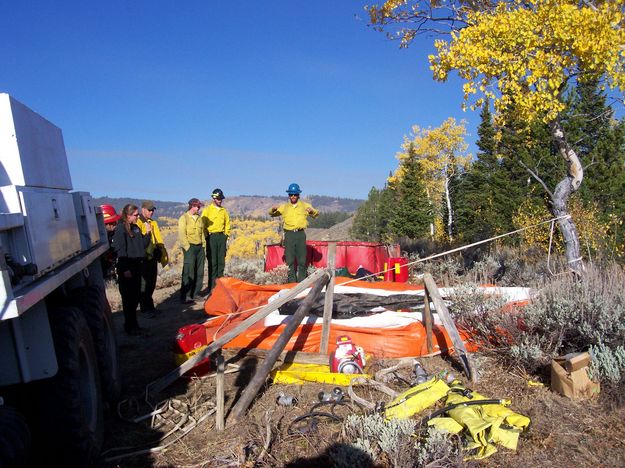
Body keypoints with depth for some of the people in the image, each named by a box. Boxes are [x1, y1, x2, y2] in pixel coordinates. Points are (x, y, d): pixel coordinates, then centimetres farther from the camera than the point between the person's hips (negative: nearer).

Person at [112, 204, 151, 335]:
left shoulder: (136, 228, 12)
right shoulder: (120, 228, -10)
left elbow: (142, 245, 14)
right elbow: (120, 250, -15)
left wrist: (147, 233, -1)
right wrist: (125, 269, -19)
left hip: (137, 265, 7)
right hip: (126, 268, -7)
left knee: (136, 296, 13)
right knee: (128, 298, 0)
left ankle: (133, 323, 24)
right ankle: (130, 326, 9)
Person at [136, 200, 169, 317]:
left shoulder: (153, 223, 17)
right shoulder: (137, 222, -6)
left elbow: (159, 239, 16)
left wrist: (163, 254, 11)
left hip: (153, 257, 7)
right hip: (144, 258, -7)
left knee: (152, 283, 12)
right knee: (145, 283, -1)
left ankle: (148, 306, 23)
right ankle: (146, 308, 6)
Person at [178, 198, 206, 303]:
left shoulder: (200, 218, 15)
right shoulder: (184, 218, -5)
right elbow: (182, 235, -10)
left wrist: (203, 244, 12)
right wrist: (187, 247, -14)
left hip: (200, 247, 7)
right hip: (190, 248, -6)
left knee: (199, 272, 7)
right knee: (188, 273, -9)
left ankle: (195, 294, 17)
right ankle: (185, 296, -5)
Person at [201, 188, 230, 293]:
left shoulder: (224, 211, 12)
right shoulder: (207, 210, -2)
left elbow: (227, 223, 19)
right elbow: (202, 224, -4)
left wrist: (226, 234, 11)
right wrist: (207, 236, -7)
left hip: (222, 236, 4)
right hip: (211, 236, -4)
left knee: (221, 261, 6)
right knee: (212, 262, -4)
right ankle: (212, 286, 0)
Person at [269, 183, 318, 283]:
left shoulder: (305, 205, 11)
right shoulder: (284, 207, 13)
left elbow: (316, 214, 8)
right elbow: (272, 214, 12)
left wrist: (312, 211, -16)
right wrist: (273, 210, -12)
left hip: (301, 234, 0)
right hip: (289, 234, 1)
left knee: (302, 260, 2)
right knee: (290, 260, 1)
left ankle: (302, 281, 10)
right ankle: (292, 281, 8)